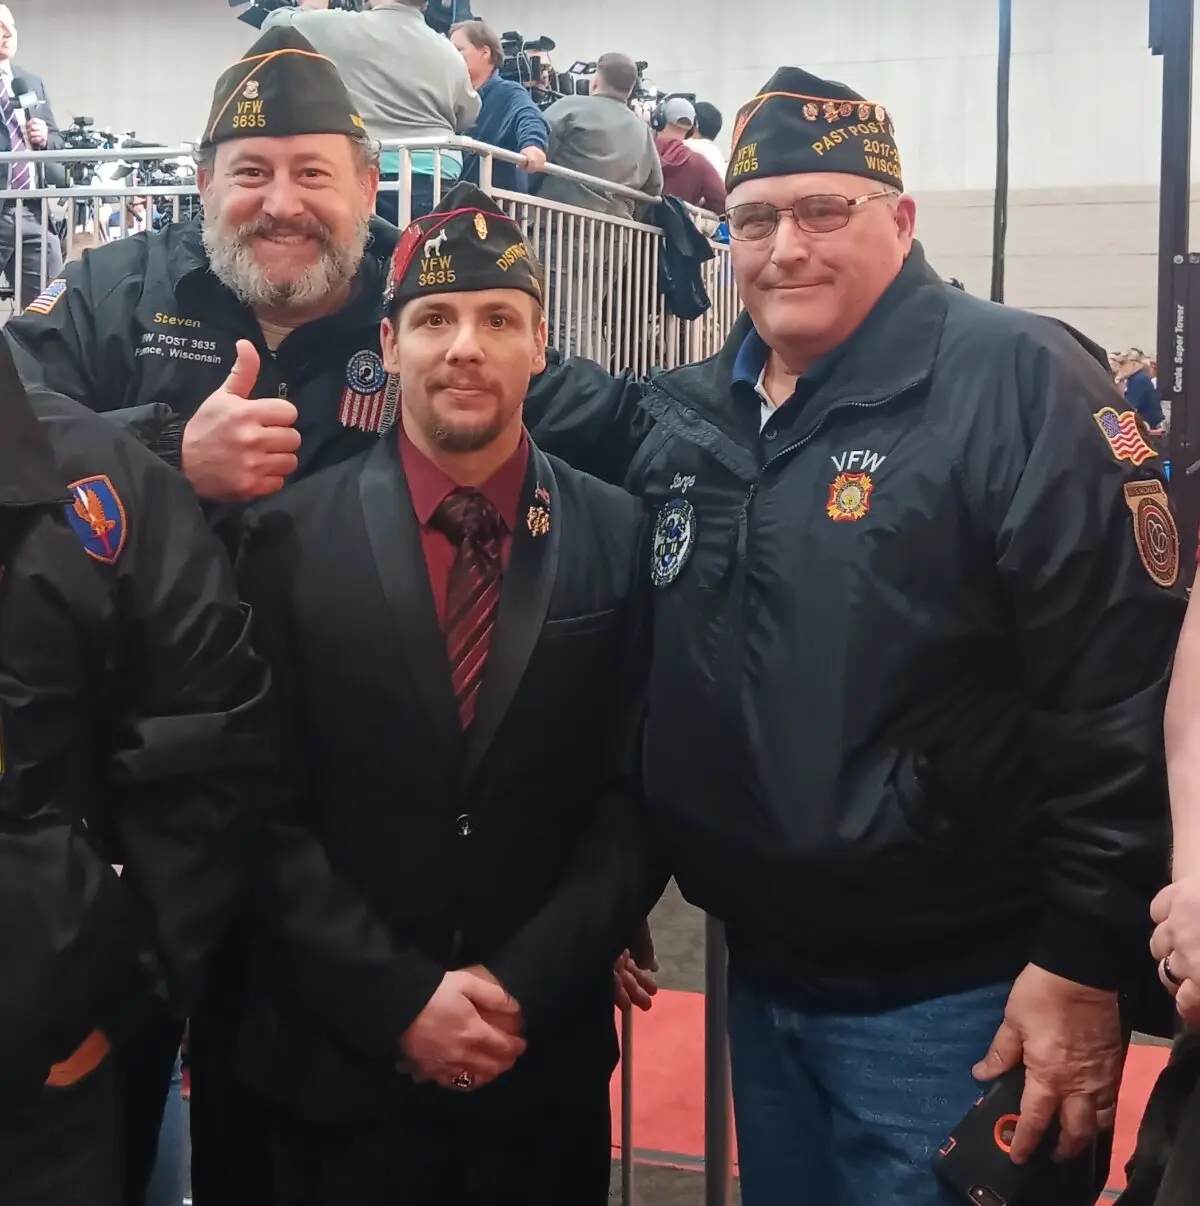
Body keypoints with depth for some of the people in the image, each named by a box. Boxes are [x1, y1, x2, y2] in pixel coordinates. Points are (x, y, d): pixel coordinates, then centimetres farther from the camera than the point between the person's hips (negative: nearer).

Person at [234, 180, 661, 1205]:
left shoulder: (621, 538, -1)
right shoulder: (295, 535, -4)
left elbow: (640, 797, -3)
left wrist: (521, 988, -11)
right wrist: (398, 998, -11)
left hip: (546, 1062, 1)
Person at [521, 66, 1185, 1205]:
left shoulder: (1021, 385, -13)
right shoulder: (691, 414, 7)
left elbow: (1122, 694, -17)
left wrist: (1086, 960, -17)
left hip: (951, 999, -6)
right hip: (761, 978, 7)